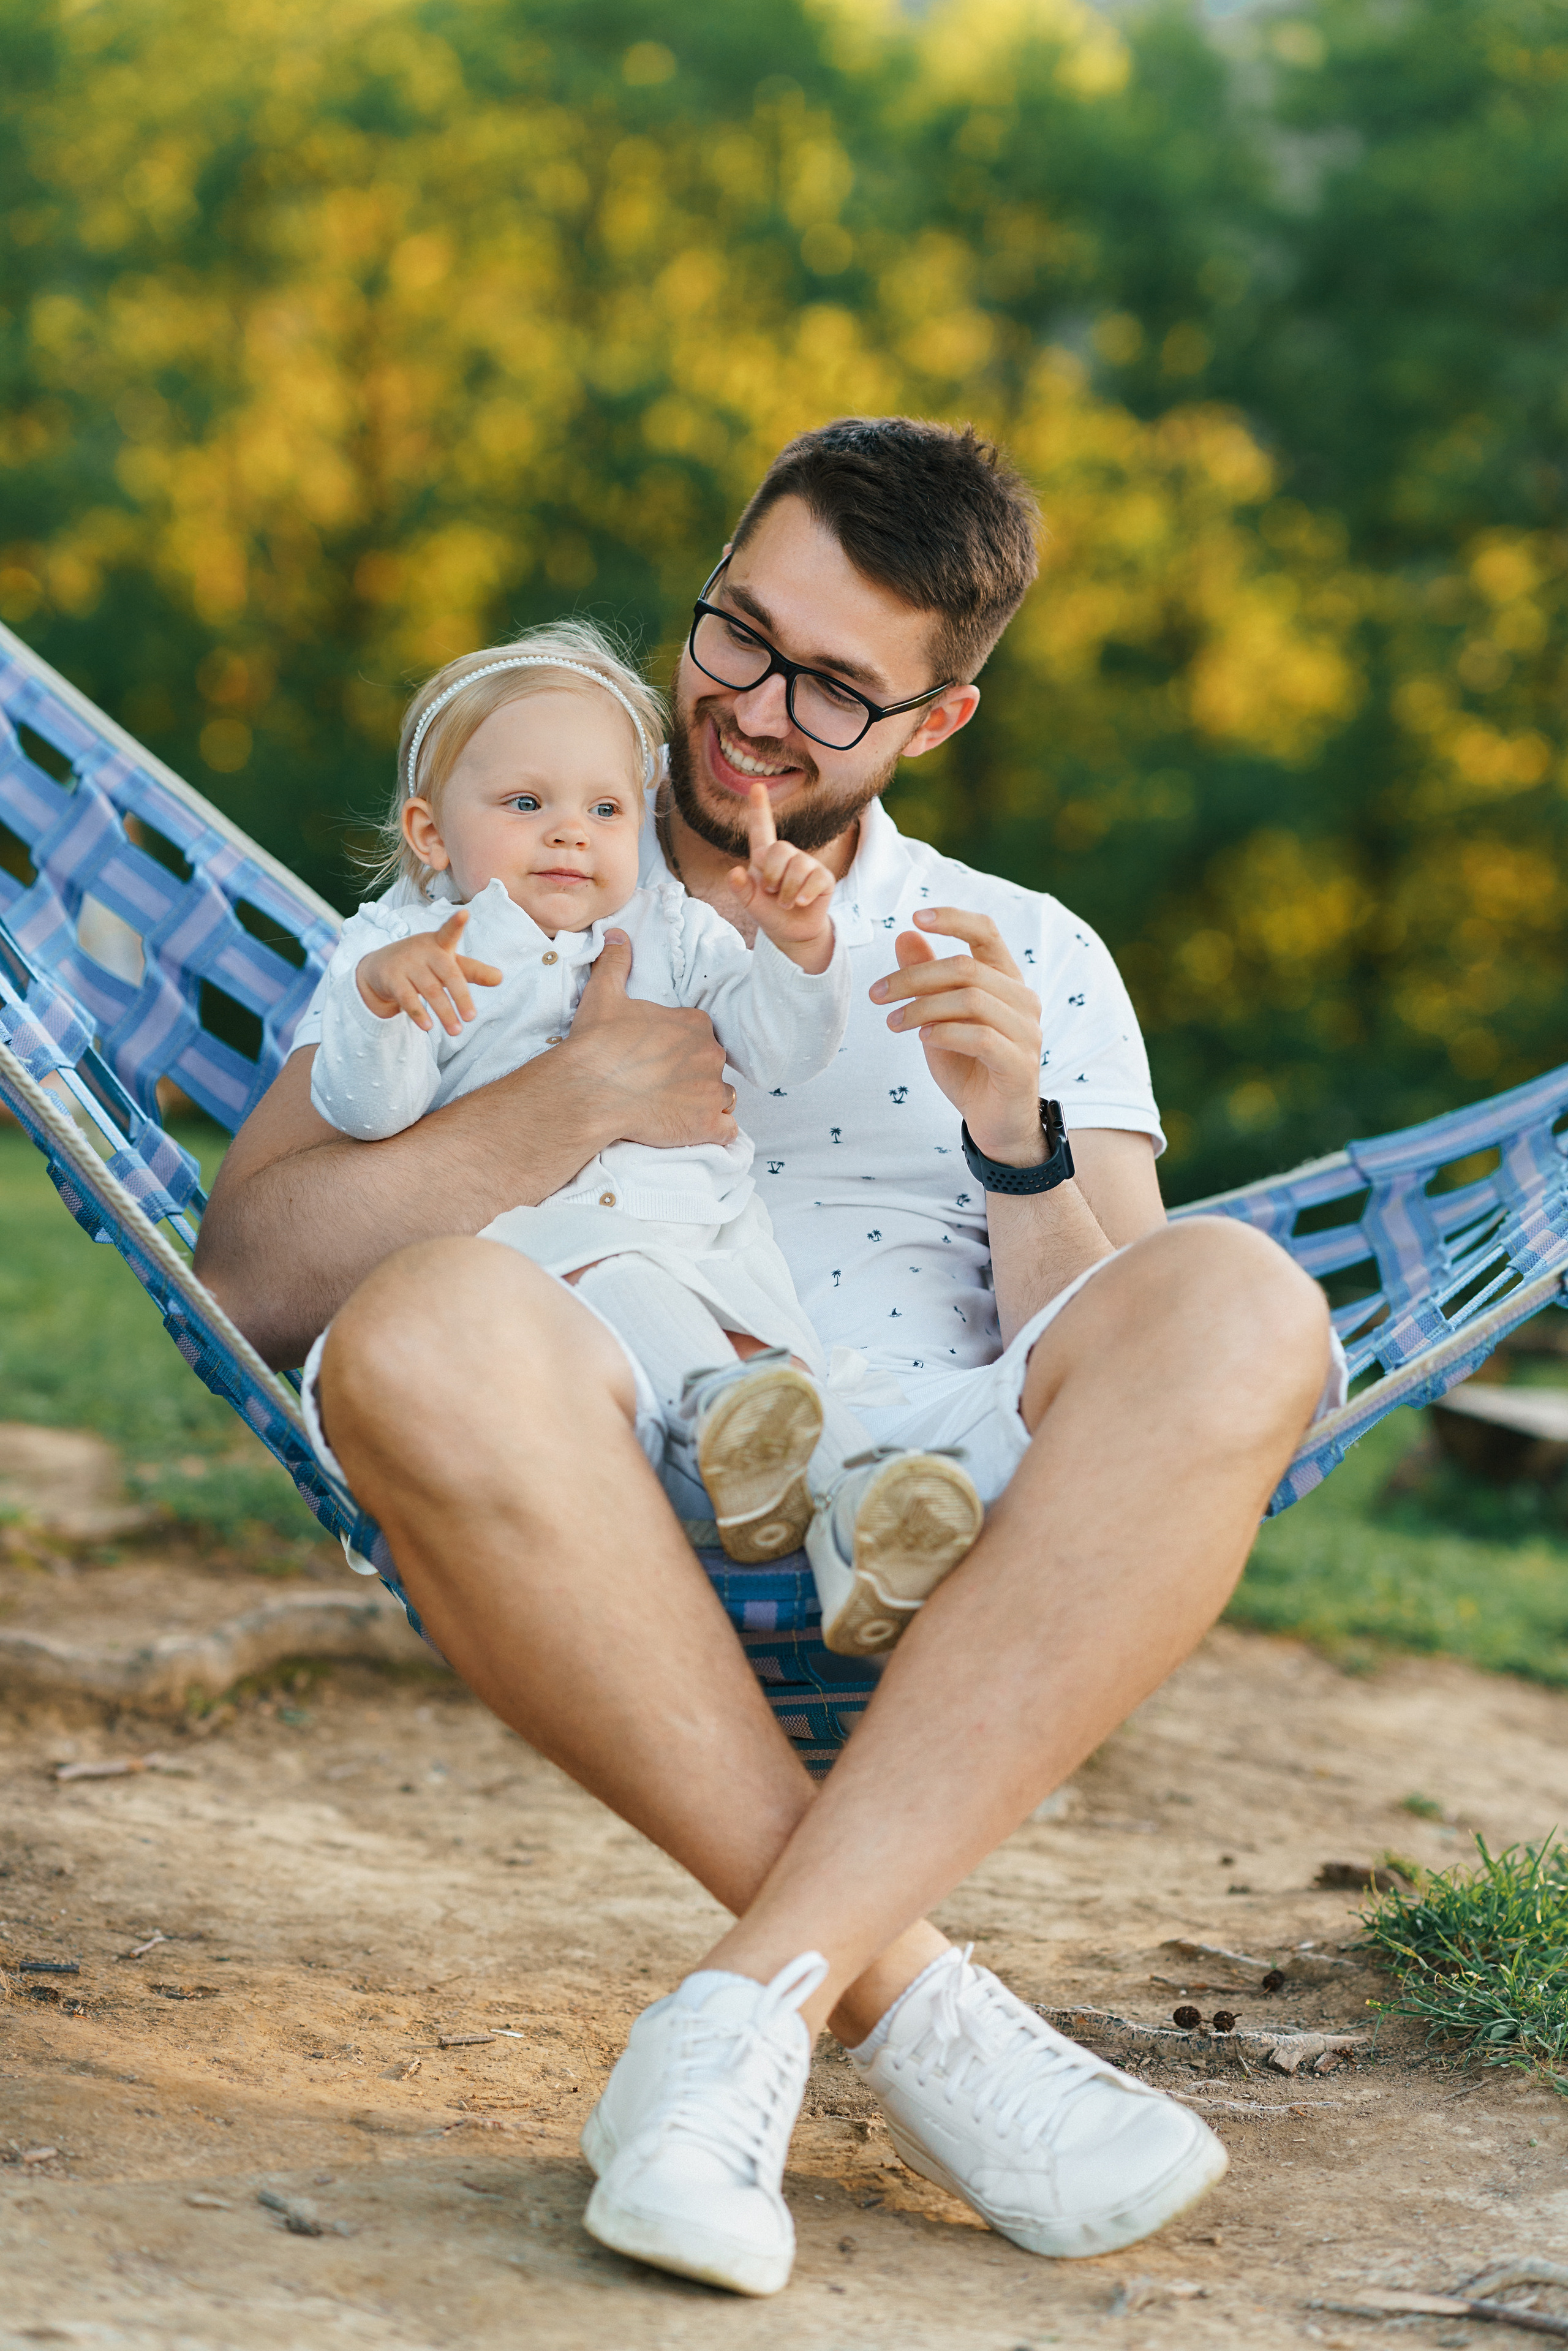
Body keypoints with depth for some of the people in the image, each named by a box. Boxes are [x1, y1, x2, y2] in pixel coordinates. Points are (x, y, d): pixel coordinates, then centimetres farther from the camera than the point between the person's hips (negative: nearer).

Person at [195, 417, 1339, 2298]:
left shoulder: (1032, 964, 23)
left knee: (1238, 1309, -30)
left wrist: (1015, 1131, -6)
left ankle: (751, 2006, -35)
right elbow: (249, 1267, 9)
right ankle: (911, 2002, -28)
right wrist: (568, 1108, -4)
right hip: (619, 1506, -1)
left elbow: (1107, 1359, 12)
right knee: (427, 1328, -35)